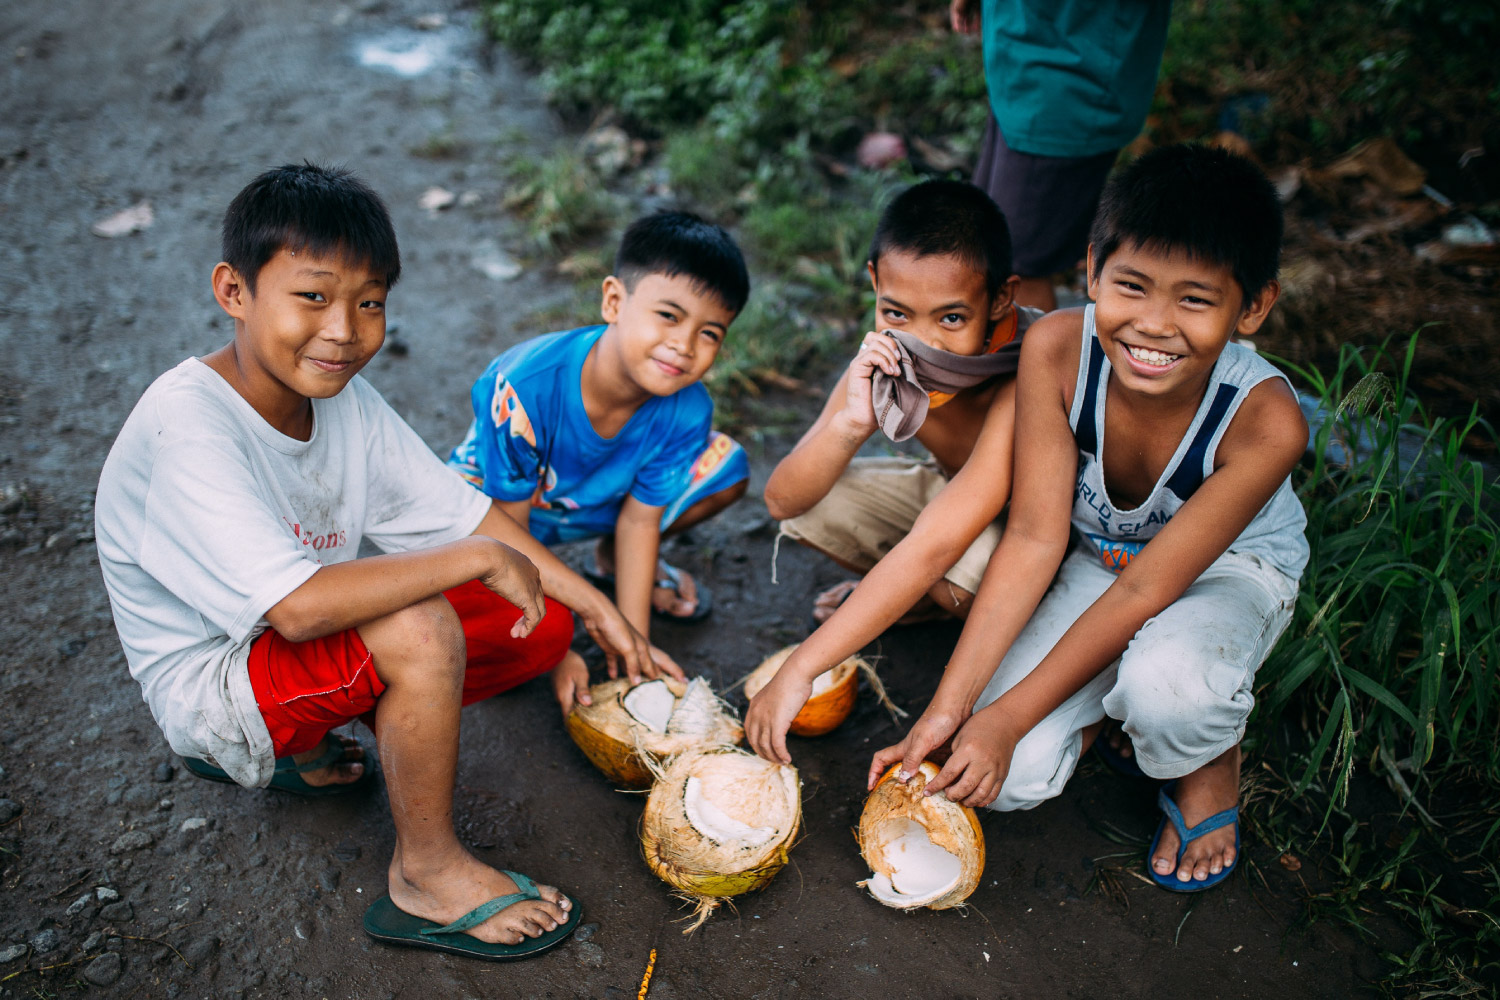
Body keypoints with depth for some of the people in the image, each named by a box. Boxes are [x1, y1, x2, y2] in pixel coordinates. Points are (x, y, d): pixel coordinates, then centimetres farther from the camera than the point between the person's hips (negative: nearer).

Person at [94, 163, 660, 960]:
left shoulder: (344, 396, -6)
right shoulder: (186, 424, -29)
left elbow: (456, 512, 1)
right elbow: (298, 606, -37)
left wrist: (593, 607, -3)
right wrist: (478, 557, -29)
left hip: (303, 650, 8)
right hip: (209, 680, -8)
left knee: (544, 625, -1)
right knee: (417, 627, -34)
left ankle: (295, 744, 11)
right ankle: (426, 874, -10)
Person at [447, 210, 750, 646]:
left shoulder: (686, 411, -26)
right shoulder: (525, 389, -38)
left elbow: (639, 518, -14)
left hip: (597, 502, 4)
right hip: (493, 496, -4)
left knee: (726, 468, -13)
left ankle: (612, 559, 12)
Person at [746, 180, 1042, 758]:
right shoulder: (887, 358, -20)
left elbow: (936, 544, -46)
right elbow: (783, 501, -19)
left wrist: (799, 670, -47)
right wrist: (850, 424, -40)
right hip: (949, 491, 6)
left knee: (963, 570, -37)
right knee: (815, 504, -15)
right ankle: (908, 595, 9)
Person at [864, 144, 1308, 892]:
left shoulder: (1265, 420, -32)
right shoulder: (1057, 349, -26)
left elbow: (1146, 590, -27)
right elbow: (1035, 536, -22)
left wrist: (1006, 718, -26)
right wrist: (948, 709, -25)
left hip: (1229, 569, -2)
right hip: (1096, 555, 2)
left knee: (1168, 689, -38)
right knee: (1008, 781, -17)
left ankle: (1209, 763, 0)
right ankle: (1109, 694, 14)